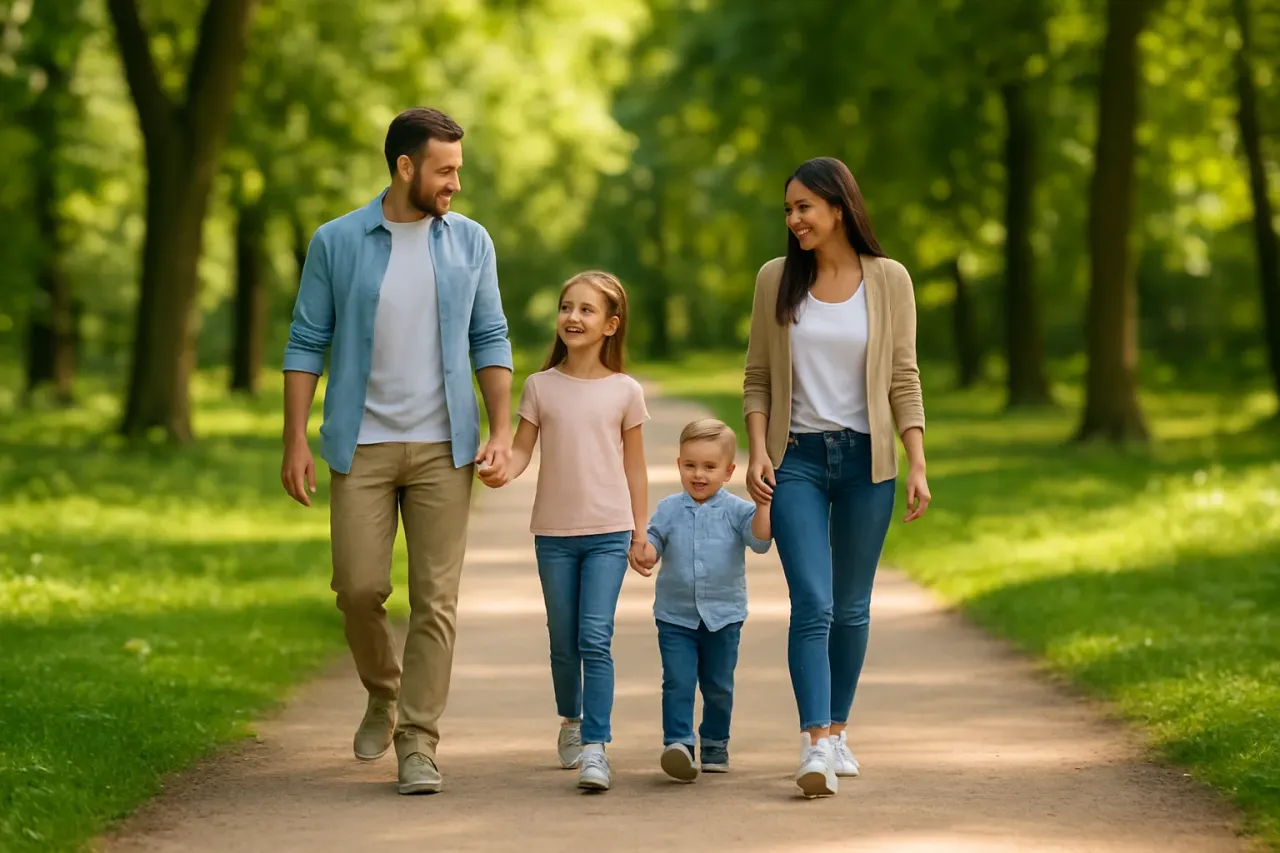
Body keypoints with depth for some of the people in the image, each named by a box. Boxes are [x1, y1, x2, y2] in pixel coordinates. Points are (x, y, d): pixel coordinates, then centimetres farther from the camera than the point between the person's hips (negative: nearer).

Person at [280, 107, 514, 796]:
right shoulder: (337, 243, 0)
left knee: (436, 598, -3)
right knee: (359, 587, -3)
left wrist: (502, 431, -2)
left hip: (444, 447, 1)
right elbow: (306, 345, 2)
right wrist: (296, 442, -5)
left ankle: (418, 743, 2)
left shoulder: (470, 242, 6)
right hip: (362, 446, -1)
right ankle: (384, 693, 26)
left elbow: (490, 341, 8)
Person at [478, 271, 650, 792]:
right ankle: (571, 719, 36)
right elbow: (523, 449, 1)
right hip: (554, 532, 2)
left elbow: (634, 467, 7)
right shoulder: (541, 386, 4)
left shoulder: (625, 392, 1)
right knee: (563, 641, 12)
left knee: (595, 638, -13)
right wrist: (503, 472, -21)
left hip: (608, 532, -2)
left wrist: (639, 534, 7)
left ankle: (594, 748, -15)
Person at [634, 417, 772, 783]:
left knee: (718, 686, 11)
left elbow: (760, 540, -15)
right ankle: (678, 743, -16)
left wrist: (763, 503, -25)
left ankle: (715, 745, 26)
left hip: (723, 615, 0)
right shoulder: (669, 510, 1)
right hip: (675, 615, 0)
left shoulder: (735, 510, -4)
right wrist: (645, 554, -19)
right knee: (678, 682, -12)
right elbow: (653, 543, 3)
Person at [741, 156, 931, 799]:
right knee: (812, 605, -12)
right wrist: (757, 451, -5)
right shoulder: (776, 279, 3)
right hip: (797, 457, 0)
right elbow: (757, 377, 7)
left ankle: (837, 729, 22)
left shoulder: (888, 280, 1)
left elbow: (904, 379, 3)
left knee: (850, 606, 8)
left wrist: (918, 465, -3)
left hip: (866, 457, 1)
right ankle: (817, 747, -19)